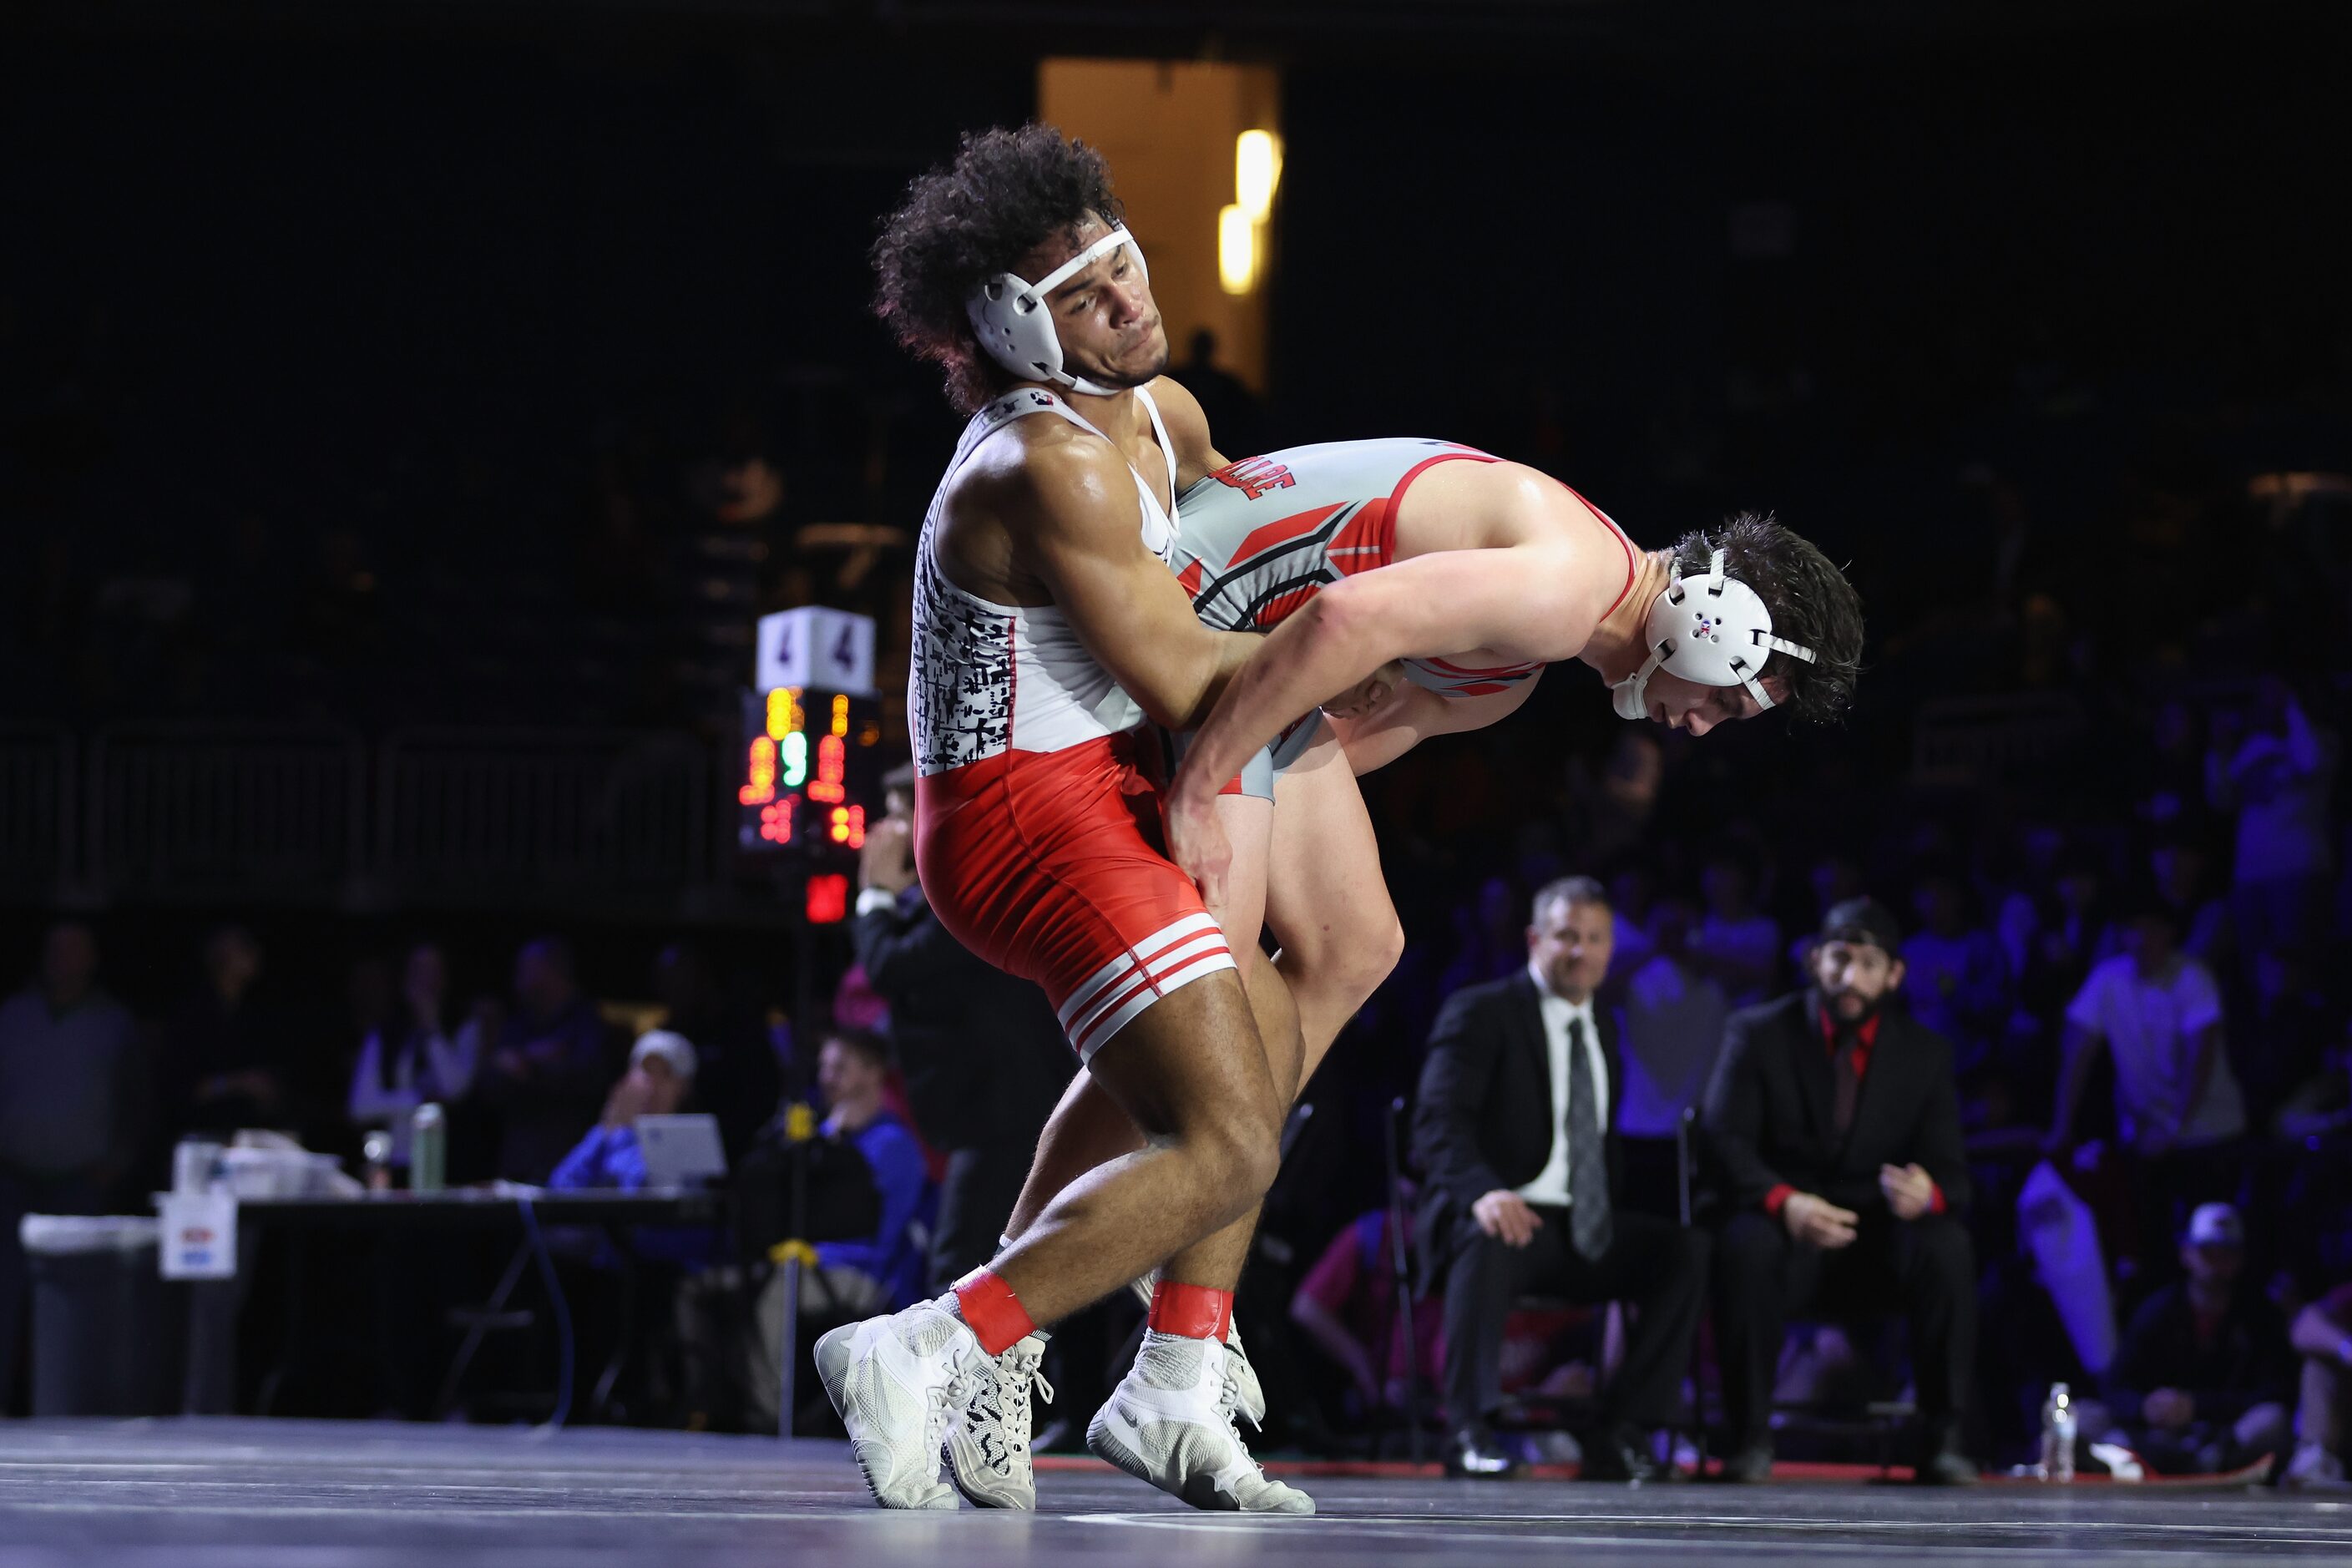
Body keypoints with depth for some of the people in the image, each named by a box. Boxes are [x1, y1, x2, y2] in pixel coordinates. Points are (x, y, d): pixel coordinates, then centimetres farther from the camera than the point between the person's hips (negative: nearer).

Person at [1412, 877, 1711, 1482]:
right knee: (1489, 1241, -40)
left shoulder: (1603, 1029, 20)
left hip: (1586, 1228, 6)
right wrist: (1485, 1192, -37)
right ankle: (1470, 1433, -37)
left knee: (1686, 1249, -17)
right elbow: (1438, 1122, -16)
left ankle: (1622, 1432, -15)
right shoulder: (1480, 1013, -3)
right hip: (1506, 1213, -6)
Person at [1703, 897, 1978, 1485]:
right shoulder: (1757, 1033, 1)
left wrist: (1927, 1193, -27)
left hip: (1879, 1241, 2)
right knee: (1746, 1246, -37)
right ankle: (1750, 1438, -27)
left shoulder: (1926, 1053, 7)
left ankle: (1943, 1439, -23)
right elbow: (1725, 1140, -9)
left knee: (1947, 1247, -31)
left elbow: (1951, 1170, 1)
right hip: (1781, 1225, -2)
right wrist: (1784, 1202, -30)